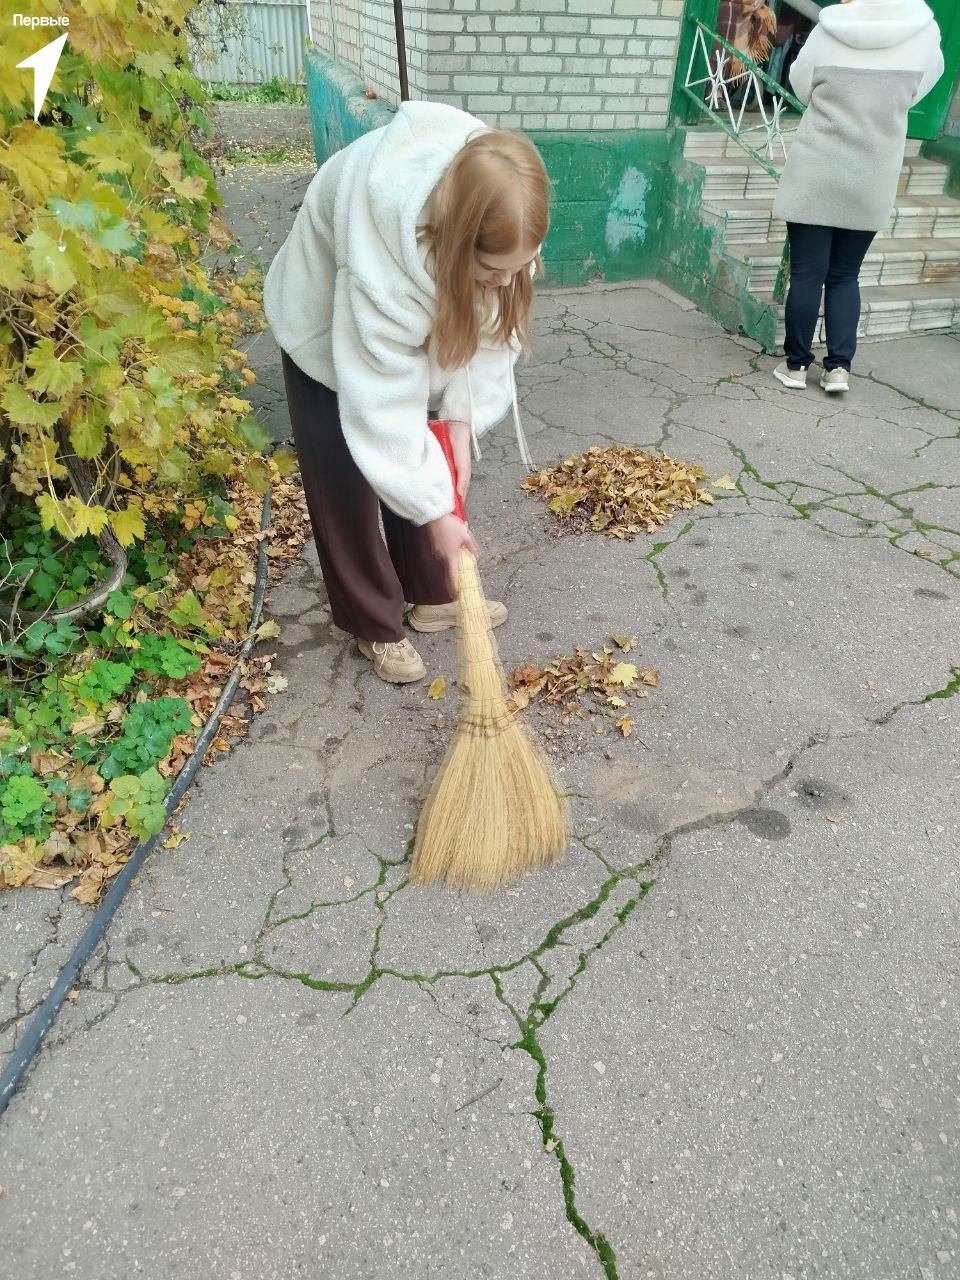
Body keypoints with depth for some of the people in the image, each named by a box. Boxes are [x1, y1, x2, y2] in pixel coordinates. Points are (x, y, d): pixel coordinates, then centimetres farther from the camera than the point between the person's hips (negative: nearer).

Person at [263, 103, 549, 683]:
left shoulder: (497, 211, -28)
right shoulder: (383, 229, -44)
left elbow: (492, 326, -16)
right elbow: (382, 397, -40)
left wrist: (462, 421, -25)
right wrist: (435, 509, -36)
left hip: (427, 324, 5)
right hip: (330, 328, -5)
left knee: (423, 462, 11)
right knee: (347, 484, 0)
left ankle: (433, 594, 29)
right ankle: (375, 622, 17)